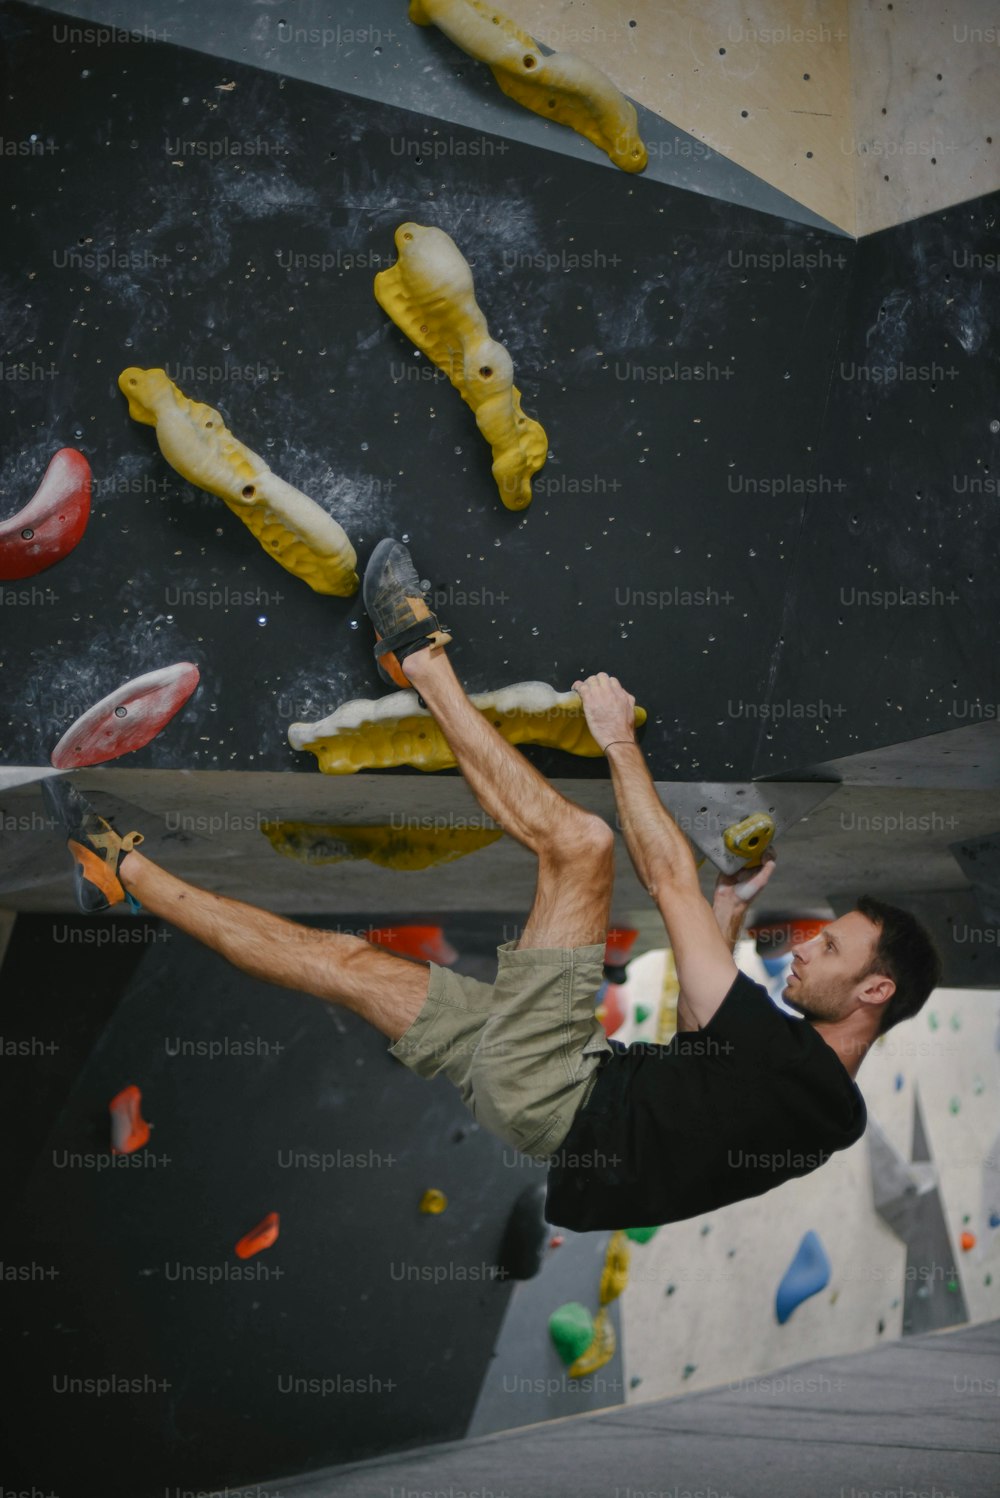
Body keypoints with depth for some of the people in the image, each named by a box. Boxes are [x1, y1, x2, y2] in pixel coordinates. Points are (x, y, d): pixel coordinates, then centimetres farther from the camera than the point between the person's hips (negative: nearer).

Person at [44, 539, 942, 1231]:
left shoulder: (792, 1064, -21)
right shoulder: (824, 1097, 7)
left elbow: (671, 881, -16)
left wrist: (620, 742, -8)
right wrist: (734, 917, 22)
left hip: (544, 1096, -9)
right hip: (559, 1097, 9)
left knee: (577, 840, -9)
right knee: (345, 961, 9)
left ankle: (423, 657, 6)